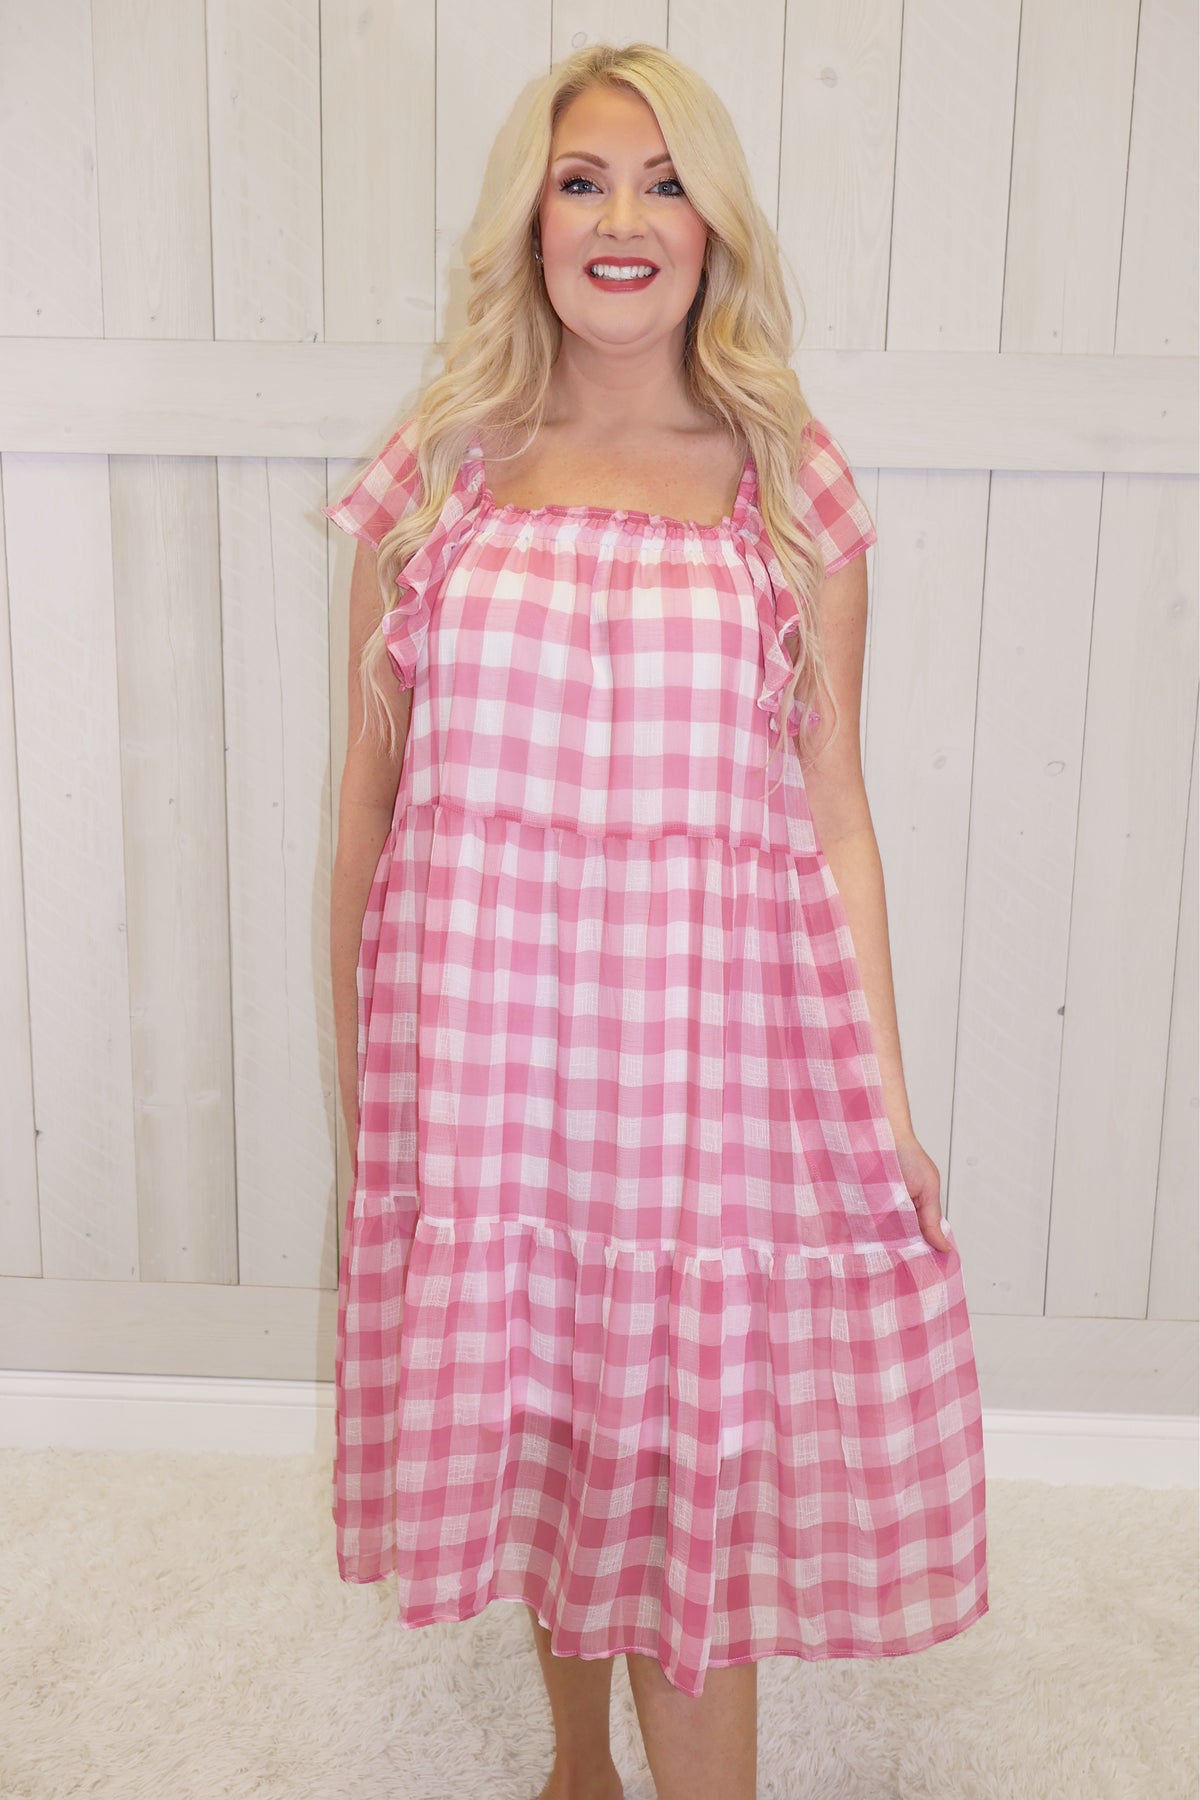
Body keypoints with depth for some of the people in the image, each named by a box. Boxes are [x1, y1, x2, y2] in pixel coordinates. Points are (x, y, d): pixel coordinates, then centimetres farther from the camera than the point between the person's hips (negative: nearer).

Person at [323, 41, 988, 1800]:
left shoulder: (790, 488, 1)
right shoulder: (436, 471, 3)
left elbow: (833, 811, 1)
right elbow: (372, 785, 6)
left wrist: (886, 1098, -2)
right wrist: (359, 1057, 7)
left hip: (706, 1040, -1)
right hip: (481, 1032, 2)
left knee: (690, 1470, 5)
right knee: (527, 1417, 18)